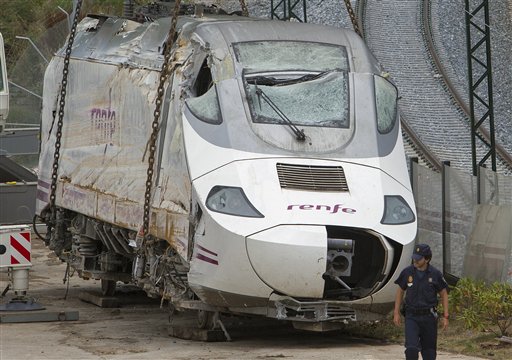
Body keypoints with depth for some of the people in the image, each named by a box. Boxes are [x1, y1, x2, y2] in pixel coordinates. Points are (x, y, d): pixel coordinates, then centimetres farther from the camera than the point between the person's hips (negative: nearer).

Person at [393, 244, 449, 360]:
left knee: (429, 351, 7)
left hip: (429, 317, 0)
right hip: (411, 316, 0)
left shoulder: (435, 274, -5)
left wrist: (445, 316, 0)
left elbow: (444, 295, 4)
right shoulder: (407, 272, -2)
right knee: (411, 348, -15)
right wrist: (396, 313, 6)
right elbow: (400, 291, 10)